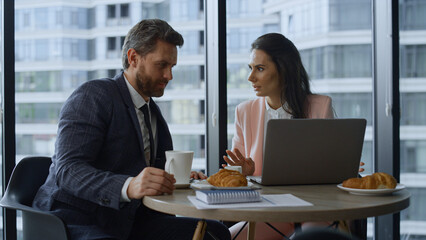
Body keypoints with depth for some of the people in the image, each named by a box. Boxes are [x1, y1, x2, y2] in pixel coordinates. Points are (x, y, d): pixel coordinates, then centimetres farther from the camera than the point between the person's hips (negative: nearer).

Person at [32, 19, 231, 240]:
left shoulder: (152, 111, 19)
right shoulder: (92, 95, -8)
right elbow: (67, 170, -21)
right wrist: (129, 186, -37)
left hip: (128, 220, 8)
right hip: (78, 221, -8)